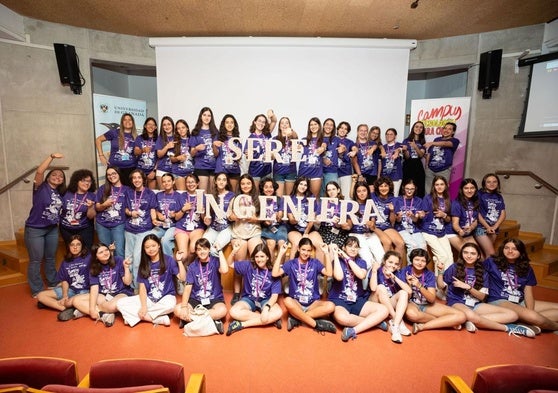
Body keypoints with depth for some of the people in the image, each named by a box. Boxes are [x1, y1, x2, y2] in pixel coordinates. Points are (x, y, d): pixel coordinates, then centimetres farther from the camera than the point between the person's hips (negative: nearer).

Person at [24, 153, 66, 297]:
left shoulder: (60, 194, 7)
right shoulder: (41, 187, -9)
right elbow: (39, 171, -26)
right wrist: (52, 156, -30)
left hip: (52, 229, 6)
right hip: (35, 229, -6)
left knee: (51, 258, 17)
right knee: (36, 260, 3)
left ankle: (53, 284, 31)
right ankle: (37, 290, 14)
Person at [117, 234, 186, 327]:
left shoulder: (168, 260, -5)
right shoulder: (144, 264, 6)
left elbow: (182, 278, -13)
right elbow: (142, 287, 0)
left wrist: (179, 261, -23)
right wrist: (144, 306, -14)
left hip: (166, 296, -4)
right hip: (148, 298, 4)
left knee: (169, 305, -39)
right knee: (120, 303, -15)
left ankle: (135, 315, -15)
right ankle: (158, 319, -21)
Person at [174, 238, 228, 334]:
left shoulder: (215, 261, -5)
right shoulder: (192, 266, 1)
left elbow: (224, 270, -28)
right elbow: (188, 287, -5)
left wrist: (220, 251, -21)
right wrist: (184, 306, -20)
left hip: (214, 299, -2)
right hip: (196, 300, 3)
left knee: (222, 310, -34)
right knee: (177, 310, -24)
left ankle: (189, 319, -20)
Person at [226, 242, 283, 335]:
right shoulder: (248, 266, -5)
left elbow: (275, 295, -13)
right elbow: (230, 264, 3)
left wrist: (266, 307, -32)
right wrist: (234, 251, -17)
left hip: (266, 300, -1)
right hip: (249, 299, 1)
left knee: (278, 313, -33)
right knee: (233, 312, -30)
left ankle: (241, 324, -24)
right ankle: (270, 319, -23)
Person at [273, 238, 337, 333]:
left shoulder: (315, 263, 4)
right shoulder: (291, 263, 1)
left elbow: (328, 273, -12)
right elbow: (275, 274, -13)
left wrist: (326, 253, -14)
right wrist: (280, 254, -14)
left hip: (313, 303, 2)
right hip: (296, 302, -1)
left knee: (330, 306, -27)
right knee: (287, 301, -36)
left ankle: (296, 319, -22)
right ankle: (316, 324, -24)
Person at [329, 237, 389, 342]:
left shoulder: (361, 262, 8)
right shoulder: (338, 261, -2)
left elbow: (361, 275, -16)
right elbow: (339, 277, -24)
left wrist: (347, 258, -14)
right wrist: (335, 255, -19)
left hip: (357, 301, 5)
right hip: (339, 300, -4)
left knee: (383, 310, -16)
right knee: (342, 318, -38)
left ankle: (354, 330, -26)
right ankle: (373, 321, -14)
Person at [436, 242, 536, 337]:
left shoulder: (483, 273, 9)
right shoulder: (454, 268, 2)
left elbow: (482, 297, 3)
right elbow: (441, 286, 4)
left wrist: (468, 287, -13)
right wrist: (440, 271, -12)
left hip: (476, 305, 5)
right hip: (458, 303, -5)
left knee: (512, 315, -13)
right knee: (470, 315, -42)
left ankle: (471, 321, -26)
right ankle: (507, 328, -17)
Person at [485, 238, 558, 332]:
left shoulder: (526, 268, 13)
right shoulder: (492, 263, 1)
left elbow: (528, 294, 6)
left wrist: (530, 312, -11)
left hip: (520, 302, 7)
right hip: (499, 301, -7)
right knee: (533, 317, -32)